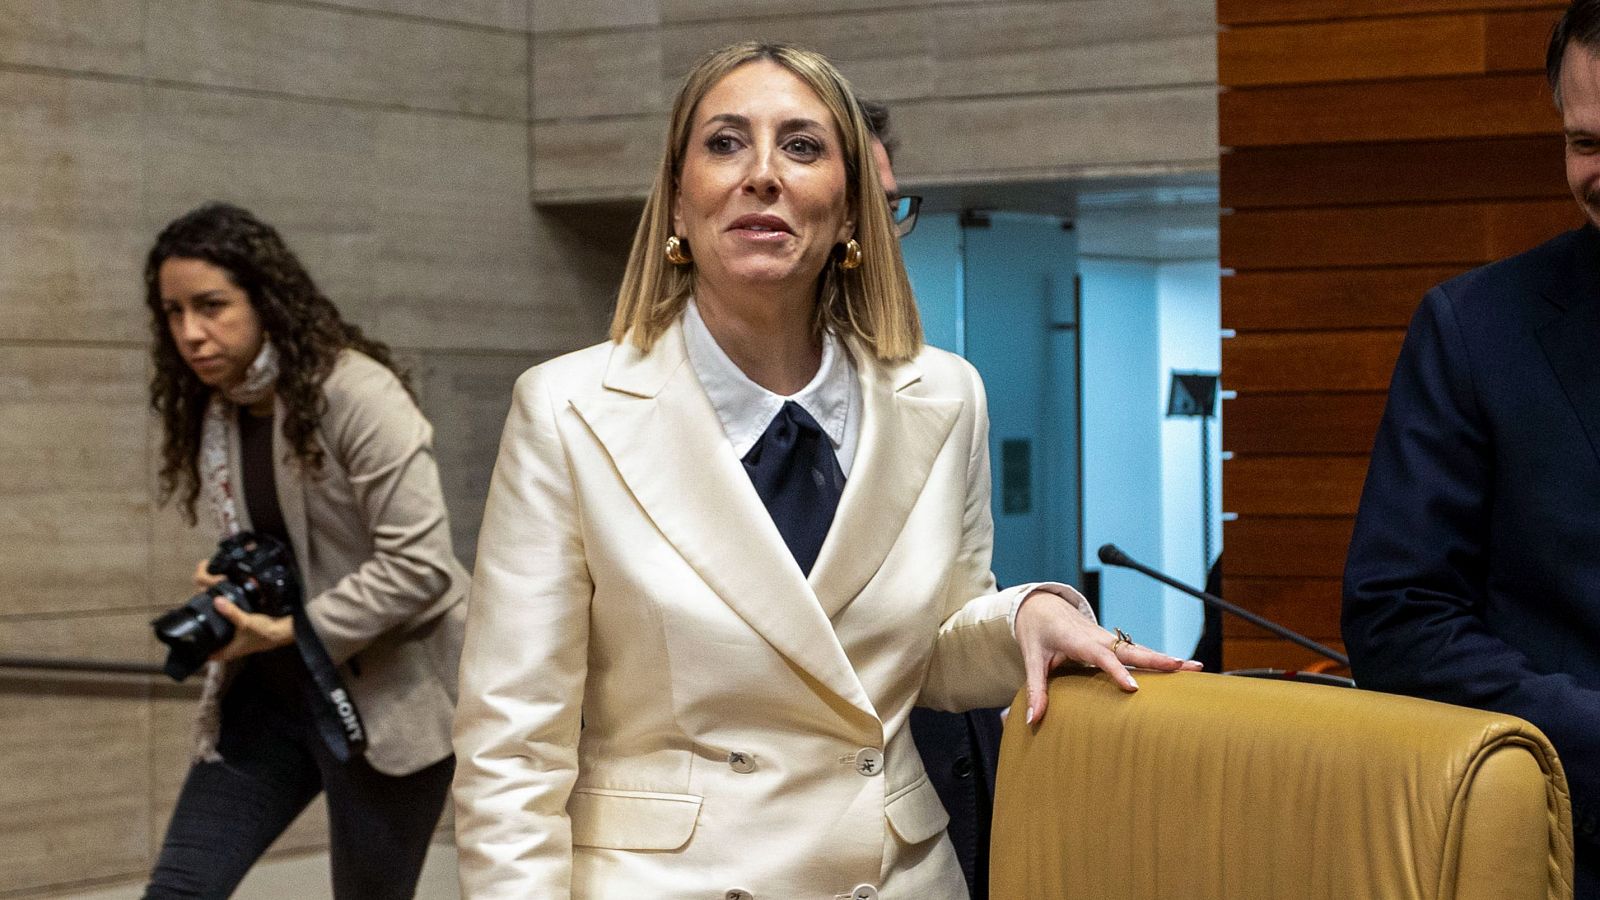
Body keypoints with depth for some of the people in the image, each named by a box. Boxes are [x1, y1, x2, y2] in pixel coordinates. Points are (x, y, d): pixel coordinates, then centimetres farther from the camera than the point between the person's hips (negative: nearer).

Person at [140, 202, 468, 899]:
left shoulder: (355, 393, -18)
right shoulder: (209, 411, 6)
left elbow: (419, 564, -23)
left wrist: (290, 631, -21)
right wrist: (225, 589, -3)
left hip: (384, 699, -7)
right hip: (271, 692, 7)